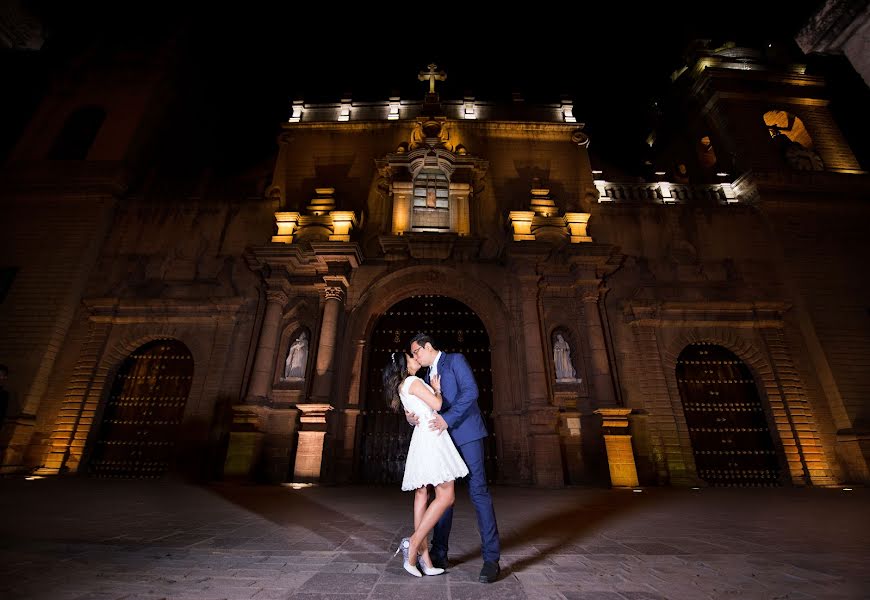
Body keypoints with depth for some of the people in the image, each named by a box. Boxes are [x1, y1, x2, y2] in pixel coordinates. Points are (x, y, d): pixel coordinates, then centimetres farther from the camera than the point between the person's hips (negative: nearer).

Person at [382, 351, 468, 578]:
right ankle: (413, 543, -9)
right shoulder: (413, 382, -7)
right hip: (431, 436, -10)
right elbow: (437, 404, -13)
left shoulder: (402, 387, 21)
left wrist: (434, 389, 23)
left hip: (421, 438, 10)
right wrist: (437, 389, 7)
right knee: (446, 496, -9)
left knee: (422, 494, 6)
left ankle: (423, 557, 8)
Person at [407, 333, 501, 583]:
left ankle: (491, 559, 1)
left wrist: (447, 419, -22)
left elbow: (470, 391, -15)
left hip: (466, 433, -7)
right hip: (444, 438, 7)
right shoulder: (428, 375, 20)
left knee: (478, 490, -7)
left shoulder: (455, 360, -2)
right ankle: (439, 554, 20)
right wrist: (413, 417, -6)